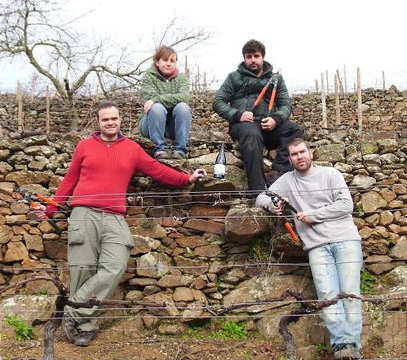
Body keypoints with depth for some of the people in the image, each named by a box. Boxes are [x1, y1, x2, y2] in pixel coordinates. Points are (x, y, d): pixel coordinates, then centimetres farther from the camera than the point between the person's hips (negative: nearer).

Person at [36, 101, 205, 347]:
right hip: (84, 214, -1)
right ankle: (86, 326, 4)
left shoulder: (132, 148, 15)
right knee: (83, 270, -5)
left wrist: (186, 179, 6)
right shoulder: (85, 146, 13)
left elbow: (157, 170, 14)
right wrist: (51, 207, 13)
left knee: (115, 268, -17)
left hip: (114, 219, 1)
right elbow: (69, 180, 17)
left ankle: (75, 314, -7)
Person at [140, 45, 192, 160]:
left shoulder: (181, 78, 5)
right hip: (153, 126, -2)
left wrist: (157, 99, -25)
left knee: (183, 106, -26)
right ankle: (160, 148, -26)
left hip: (174, 126, 2)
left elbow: (184, 97, -18)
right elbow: (151, 98, -17)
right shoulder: (149, 76, 0)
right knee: (157, 107, -31)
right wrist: (173, 99, -18)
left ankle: (180, 149, -24)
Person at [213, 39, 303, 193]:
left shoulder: (276, 79, 21)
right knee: (252, 134, -39)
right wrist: (237, 115, -11)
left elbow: (286, 104, 12)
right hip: (243, 123, -3)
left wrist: (276, 119, -12)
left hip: (268, 124, 3)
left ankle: (278, 173, -35)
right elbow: (218, 102, 8)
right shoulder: (234, 77, 15)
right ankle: (258, 190, -45)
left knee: (295, 130, -26)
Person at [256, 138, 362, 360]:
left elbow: (346, 205, 1)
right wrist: (273, 204, -7)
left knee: (350, 292, -13)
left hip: (345, 239, -1)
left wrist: (313, 215, -4)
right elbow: (260, 198, 17)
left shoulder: (330, 174, 11)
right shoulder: (287, 180, 17)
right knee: (327, 295, -17)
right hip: (317, 246, 1)